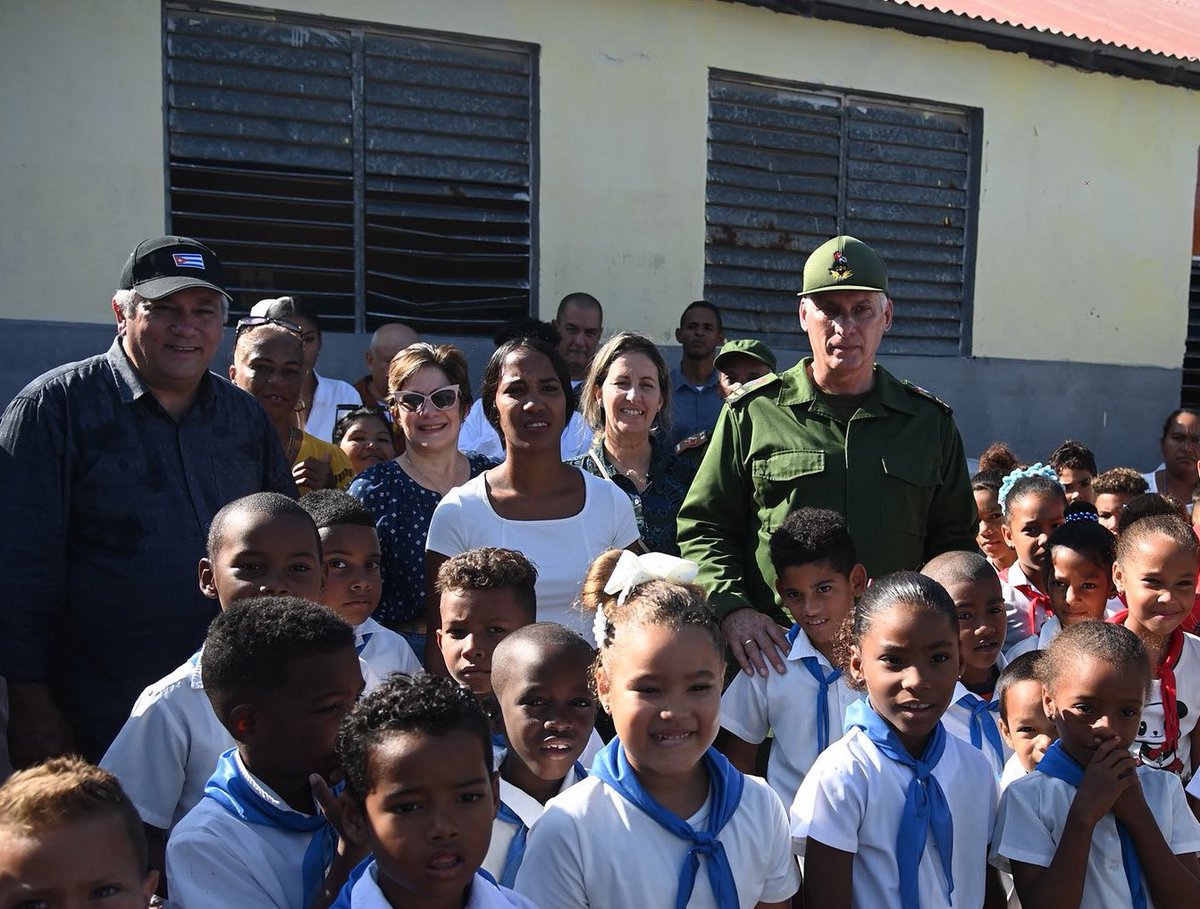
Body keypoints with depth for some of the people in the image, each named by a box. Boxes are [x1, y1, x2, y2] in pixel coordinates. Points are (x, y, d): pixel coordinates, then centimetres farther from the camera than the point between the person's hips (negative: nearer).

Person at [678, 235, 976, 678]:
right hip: (770, 650, -1)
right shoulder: (753, 411, 5)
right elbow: (702, 526, 7)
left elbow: (955, 541, 17)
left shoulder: (929, 422, 12)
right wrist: (731, 609, -8)